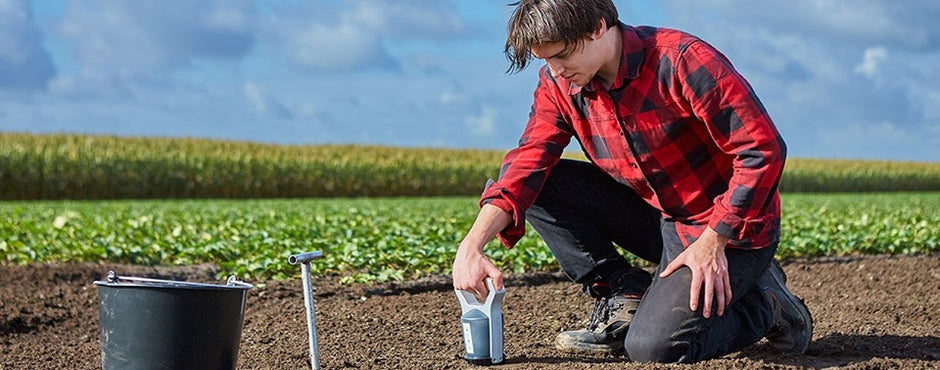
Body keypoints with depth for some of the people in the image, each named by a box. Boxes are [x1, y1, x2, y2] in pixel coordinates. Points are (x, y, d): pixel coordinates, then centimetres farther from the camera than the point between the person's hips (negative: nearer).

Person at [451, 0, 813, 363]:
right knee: (538, 183, -8)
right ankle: (626, 296, -1)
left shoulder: (683, 61, -24)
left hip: (729, 227, -6)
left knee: (652, 347, -24)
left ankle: (763, 303, 4)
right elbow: (527, 162, -12)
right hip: (655, 216, 7)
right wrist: (471, 245, -27)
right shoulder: (559, 84, -4)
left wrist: (712, 242, -21)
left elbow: (763, 150, -23)